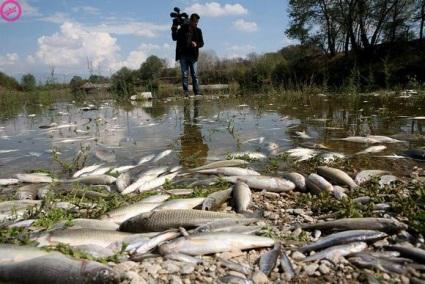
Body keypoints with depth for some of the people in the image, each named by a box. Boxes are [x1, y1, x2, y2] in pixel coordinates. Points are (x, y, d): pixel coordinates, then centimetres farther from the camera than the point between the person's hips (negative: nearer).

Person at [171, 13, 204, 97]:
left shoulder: (198, 31, 8)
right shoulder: (182, 29, 7)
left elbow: (201, 43, 9)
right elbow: (174, 38, 6)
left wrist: (196, 44, -12)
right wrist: (174, 29, -11)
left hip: (193, 56, 0)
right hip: (183, 55, 0)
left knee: (195, 75, -3)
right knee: (184, 75, -1)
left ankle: (197, 93, -2)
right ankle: (186, 92, 1)